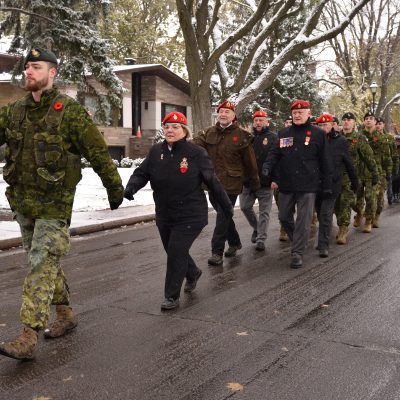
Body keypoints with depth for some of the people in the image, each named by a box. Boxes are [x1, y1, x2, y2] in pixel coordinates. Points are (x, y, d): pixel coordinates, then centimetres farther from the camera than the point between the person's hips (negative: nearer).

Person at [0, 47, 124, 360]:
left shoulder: (70, 112, -11)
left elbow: (99, 153, -7)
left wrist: (115, 189, -1)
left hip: (54, 204, -6)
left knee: (42, 267, -8)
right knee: (47, 262, 17)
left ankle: (29, 337, -7)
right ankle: (65, 314, 33)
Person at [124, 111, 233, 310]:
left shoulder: (196, 153, -12)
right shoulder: (156, 151, -1)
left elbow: (212, 181, -5)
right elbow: (142, 172, 1)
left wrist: (226, 206, 2)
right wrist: (132, 186, -21)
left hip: (190, 216, -5)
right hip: (164, 215, 5)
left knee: (176, 253, -7)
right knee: (174, 252, 19)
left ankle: (172, 296, 11)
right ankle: (192, 273, 50)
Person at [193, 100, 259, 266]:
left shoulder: (241, 135, -4)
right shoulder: (208, 133, 7)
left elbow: (250, 162, 1)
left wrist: (254, 183, 6)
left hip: (230, 183, -5)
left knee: (223, 216, -5)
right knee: (223, 214, 17)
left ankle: (217, 251, 2)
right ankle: (234, 242, 36)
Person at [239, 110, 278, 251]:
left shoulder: (273, 138, -2)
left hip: (265, 181, -4)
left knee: (264, 211, 2)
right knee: (245, 207, 8)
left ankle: (261, 239, 7)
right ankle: (257, 228, 31)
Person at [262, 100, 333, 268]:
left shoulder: (318, 134, 0)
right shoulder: (283, 133, 9)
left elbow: (325, 161, 1)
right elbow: (275, 153, 7)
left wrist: (327, 184, -1)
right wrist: (267, 166, -14)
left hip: (308, 185, -4)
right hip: (286, 184, 4)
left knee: (303, 220, -1)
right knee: (284, 216, 13)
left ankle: (297, 252, 5)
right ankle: (297, 241, 36)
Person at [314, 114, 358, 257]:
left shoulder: (340, 141, -2)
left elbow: (349, 164, 4)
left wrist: (355, 182, 9)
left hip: (331, 185, -3)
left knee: (326, 215, -5)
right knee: (320, 214, 13)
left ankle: (324, 245, -1)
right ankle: (323, 241, 27)